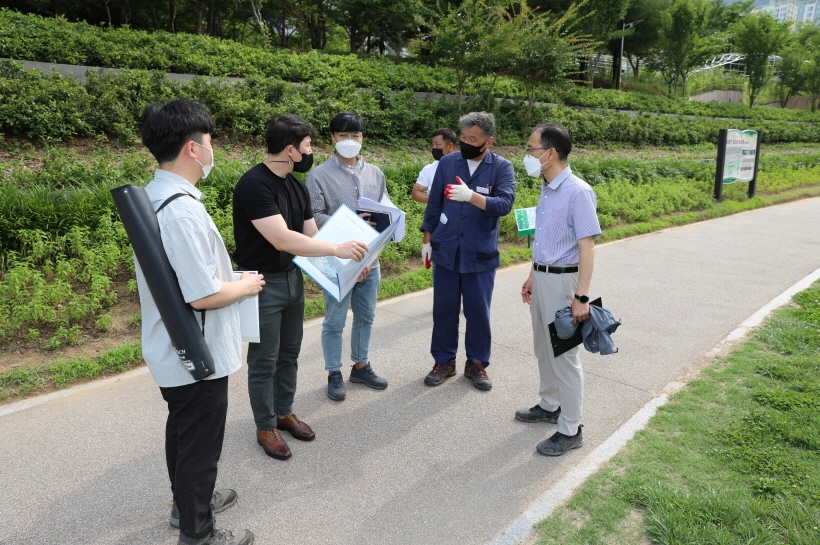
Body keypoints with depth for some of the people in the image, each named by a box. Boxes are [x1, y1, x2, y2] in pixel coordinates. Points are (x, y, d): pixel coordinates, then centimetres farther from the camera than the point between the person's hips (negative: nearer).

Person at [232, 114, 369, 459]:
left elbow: (312, 235, 7)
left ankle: (284, 412, 35)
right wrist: (337, 249, -27)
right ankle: (266, 427, 22)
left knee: (289, 354, 18)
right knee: (264, 361, 5)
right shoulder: (254, 184, -21)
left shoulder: (297, 186, 6)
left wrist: (348, 261, -4)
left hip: (293, 278, 8)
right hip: (263, 284, -8)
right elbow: (282, 239, -29)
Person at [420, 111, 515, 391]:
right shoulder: (447, 163, 2)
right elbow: (434, 204, 8)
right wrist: (427, 240, 7)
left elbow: (505, 203, -19)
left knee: (478, 311, 8)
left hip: (481, 254, -2)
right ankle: (444, 361, 25)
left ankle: (477, 364, 25)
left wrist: (471, 196, -32)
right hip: (446, 250, 2)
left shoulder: (502, 168, -4)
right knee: (444, 309, 9)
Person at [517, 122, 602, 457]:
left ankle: (570, 430, 15)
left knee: (564, 356, 1)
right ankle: (550, 406, 39)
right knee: (544, 349, 20)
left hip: (562, 280, -8)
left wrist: (582, 297, -23)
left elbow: (587, 247, -20)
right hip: (541, 278, 8)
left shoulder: (577, 192, -18)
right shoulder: (546, 190, 7)